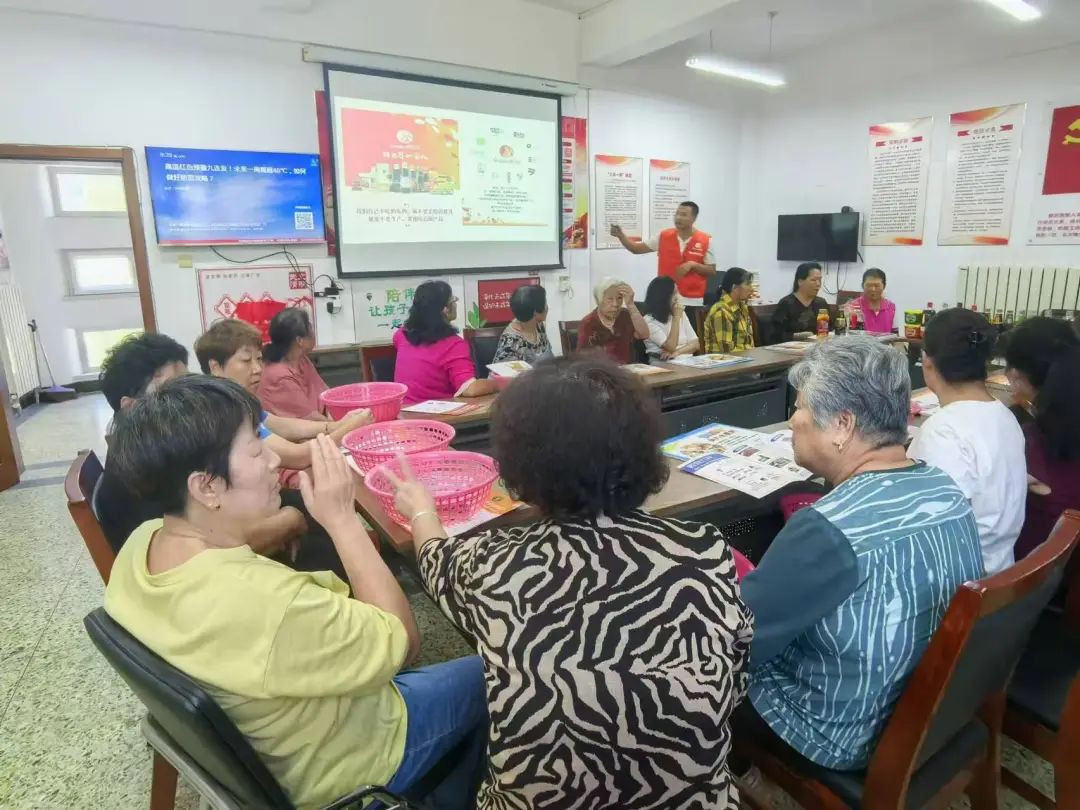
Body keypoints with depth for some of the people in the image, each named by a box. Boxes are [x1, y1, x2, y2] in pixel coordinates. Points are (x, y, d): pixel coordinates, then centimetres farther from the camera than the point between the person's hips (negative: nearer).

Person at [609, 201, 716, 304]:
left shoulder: (705, 241, -5)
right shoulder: (664, 236, 2)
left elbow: (712, 271, -1)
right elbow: (636, 249, 4)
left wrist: (692, 265, -18)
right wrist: (620, 235, -11)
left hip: (692, 300, -2)